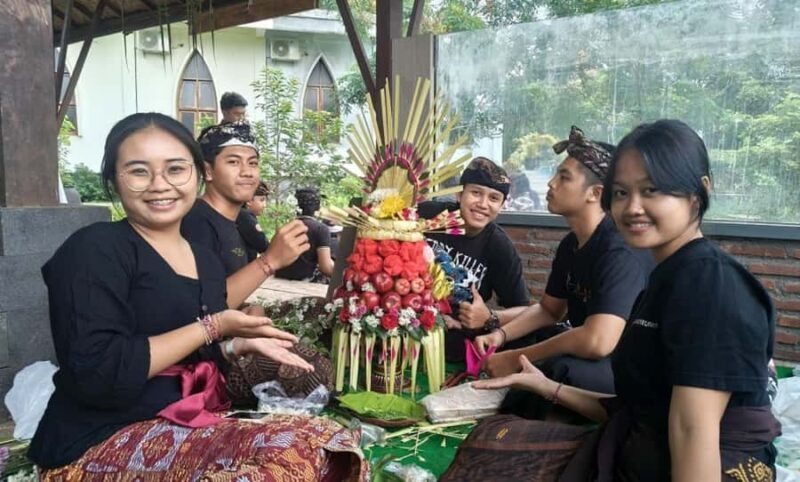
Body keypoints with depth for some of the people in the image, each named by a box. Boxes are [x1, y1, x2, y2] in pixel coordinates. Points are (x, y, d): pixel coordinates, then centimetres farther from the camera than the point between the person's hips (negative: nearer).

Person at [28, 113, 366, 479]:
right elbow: (97, 375, -21)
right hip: (105, 444, -8)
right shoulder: (94, 250, -11)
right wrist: (211, 328, -17)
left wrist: (242, 345, 1)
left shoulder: (206, 261, 12)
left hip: (190, 427, 8)